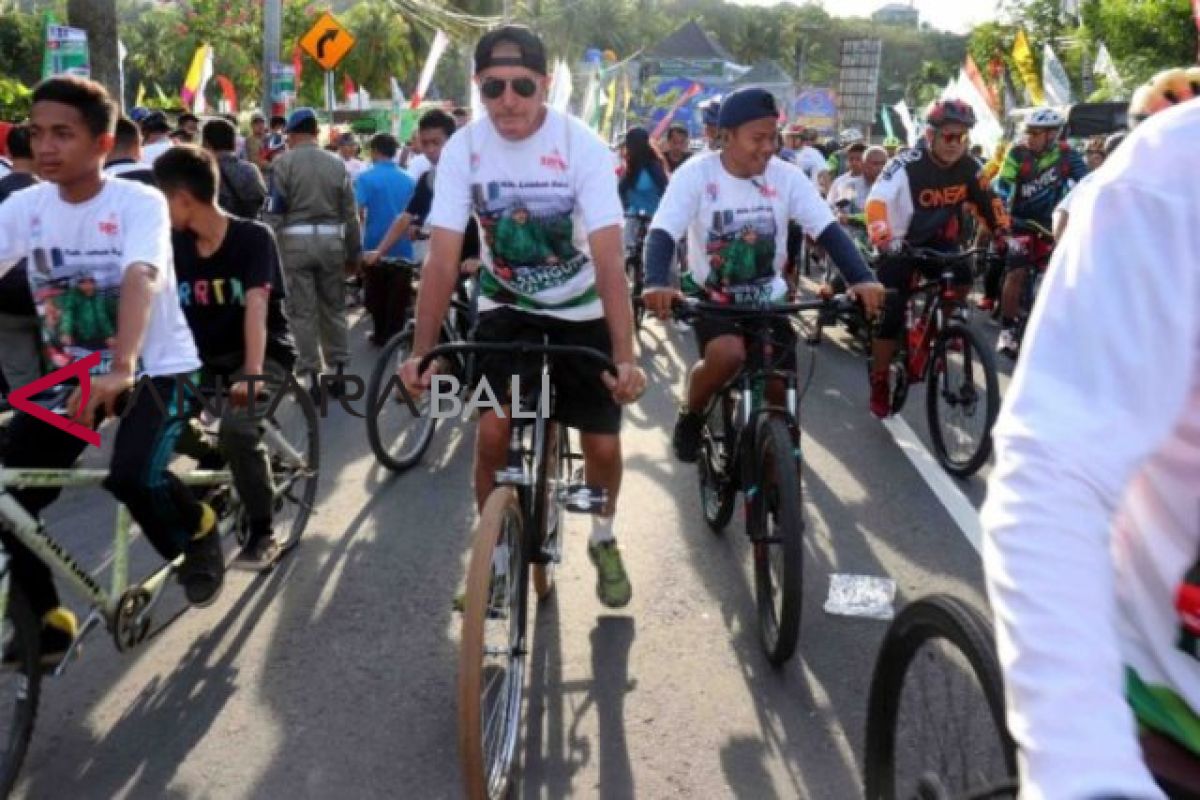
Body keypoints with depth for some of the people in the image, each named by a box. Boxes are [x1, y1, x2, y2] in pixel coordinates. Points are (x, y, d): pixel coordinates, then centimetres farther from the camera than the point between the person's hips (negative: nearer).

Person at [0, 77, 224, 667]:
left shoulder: (139, 202, -16)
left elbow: (140, 279, -33)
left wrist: (120, 369, -49)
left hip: (155, 366, -4)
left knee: (133, 477, -28)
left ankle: (197, 528, 8)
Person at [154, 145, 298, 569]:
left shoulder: (252, 237, -14)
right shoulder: (174, 244, 0)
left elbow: (256, 307, -25)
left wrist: (252, 373, -37)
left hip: (264, 356, -5)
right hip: (205, 359, 5)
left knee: (236, 428, -30)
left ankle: (262, 533, -10)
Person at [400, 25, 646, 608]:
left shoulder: (583, 147, -22)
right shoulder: (463, 149, -16)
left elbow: (609, 261, -28)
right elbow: (442, 261, -17)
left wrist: (624, 357, -38)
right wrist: (421, 352, -26)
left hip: (581, 313, -1)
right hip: (504, 309, 1)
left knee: (603, 445, -1)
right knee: (492, 432, -13)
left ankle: (603, 539, 29)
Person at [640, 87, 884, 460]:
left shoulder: (786, 177, -9)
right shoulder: (696, 174, -16)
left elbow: (829, 231, -16)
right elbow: (662, 233, -25)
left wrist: (862, 279, -33)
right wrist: (656, 284, -46)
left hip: (768, 300, 3)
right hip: (712, 297, -3)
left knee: (780, 392, -1)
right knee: (728, 355, -32)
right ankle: (690, 416, -1)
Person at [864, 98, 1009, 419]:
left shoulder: (967, 166, -10)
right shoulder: (906, 165, -24)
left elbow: (988, 202, 3)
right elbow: (876, 203, -34)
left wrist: (1004, 234, -9)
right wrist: (884, 239, -50)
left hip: (938, 240, 4)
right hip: (900, 244, -4)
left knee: (962, 279, -24)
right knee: (890, 318, -8)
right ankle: (879, 385, 8)